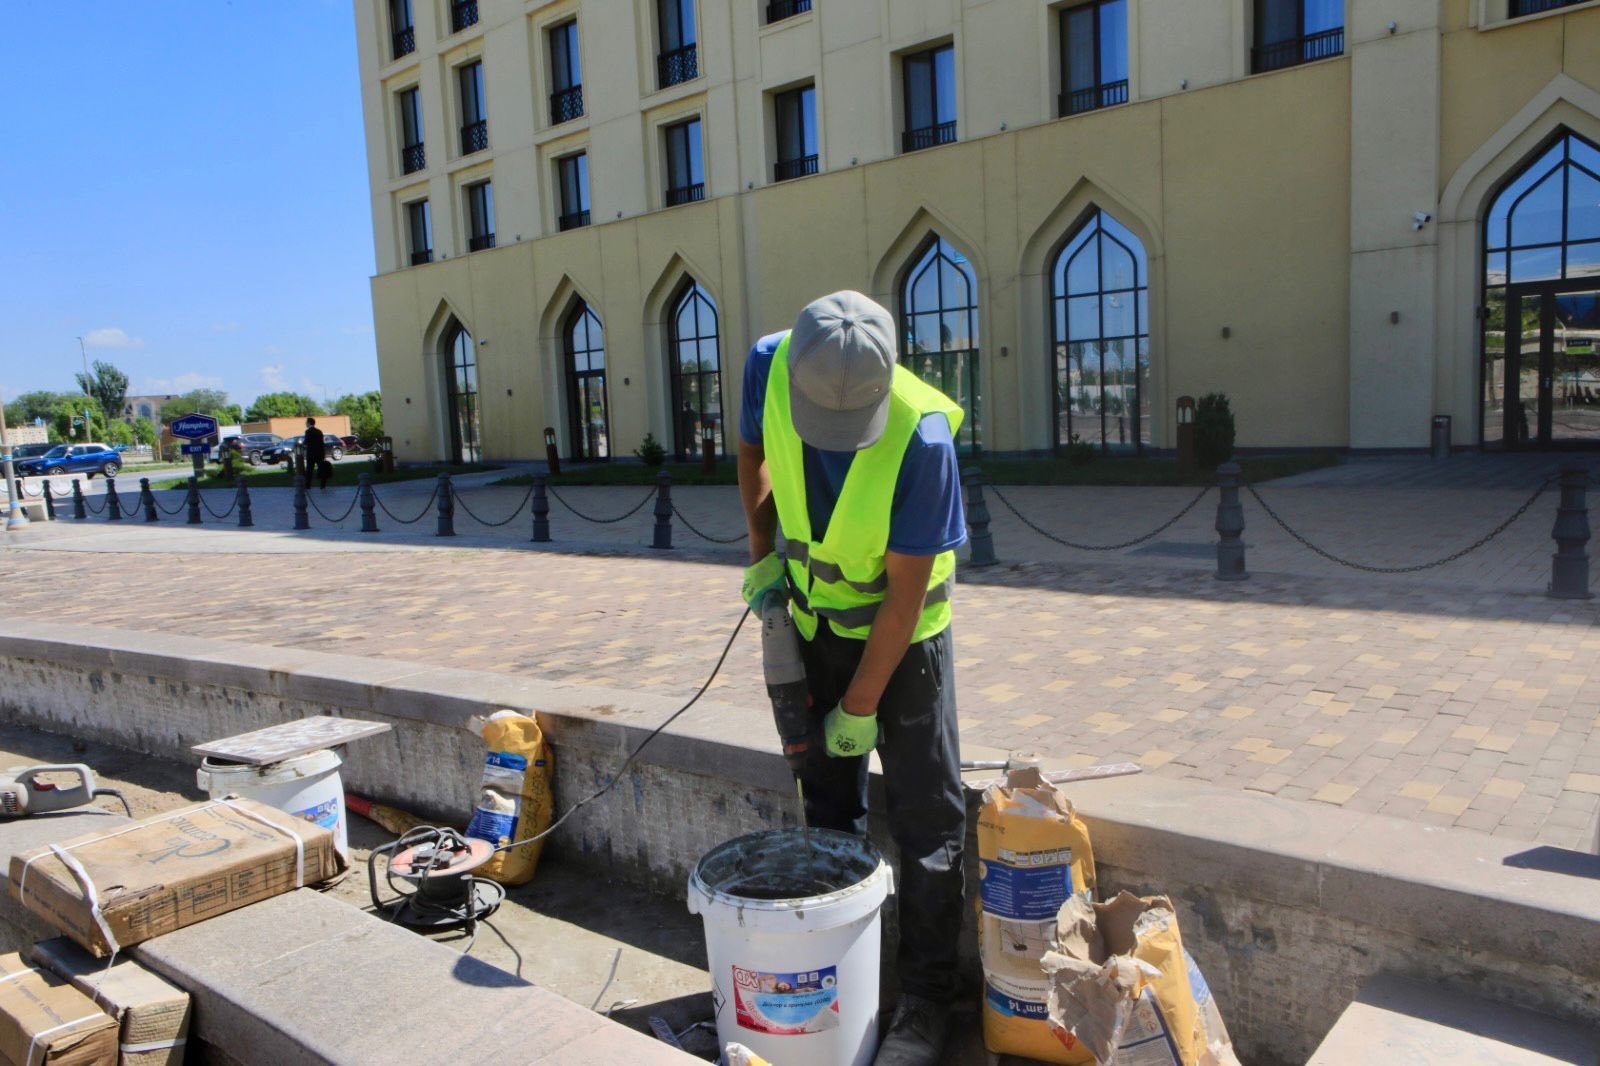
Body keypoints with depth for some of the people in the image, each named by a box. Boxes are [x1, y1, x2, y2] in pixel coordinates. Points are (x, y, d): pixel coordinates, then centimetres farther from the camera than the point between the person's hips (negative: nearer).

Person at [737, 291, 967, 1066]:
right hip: (815, 615, 5)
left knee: (925, 812, 0)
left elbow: (905, 590, -24)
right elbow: (752, 447, 4)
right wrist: (762, 550, 0)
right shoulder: (770, 367, -20)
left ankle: (926, 999, 15)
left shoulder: (921, 436, -32)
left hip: (900, 626, -4)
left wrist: (861, 706, -16)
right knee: (828, 799, 14)